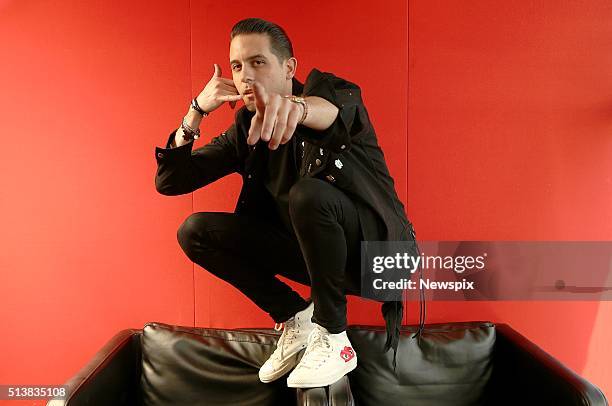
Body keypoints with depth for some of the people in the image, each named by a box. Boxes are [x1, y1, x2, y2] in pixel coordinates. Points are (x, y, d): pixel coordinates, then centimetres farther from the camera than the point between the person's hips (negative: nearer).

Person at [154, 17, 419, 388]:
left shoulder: (330, 89, -10)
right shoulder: (245, 128, 3)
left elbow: (335, 109, -38)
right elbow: (170, 182, 0)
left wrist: (295, 106, -62)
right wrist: (197, 112, -13)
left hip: (372, 247, -5)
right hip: (310, 251, 5)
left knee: (308, 194, -35)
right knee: (195, 231, -5)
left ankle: (334, 340, -18)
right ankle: (296, 317, 0)